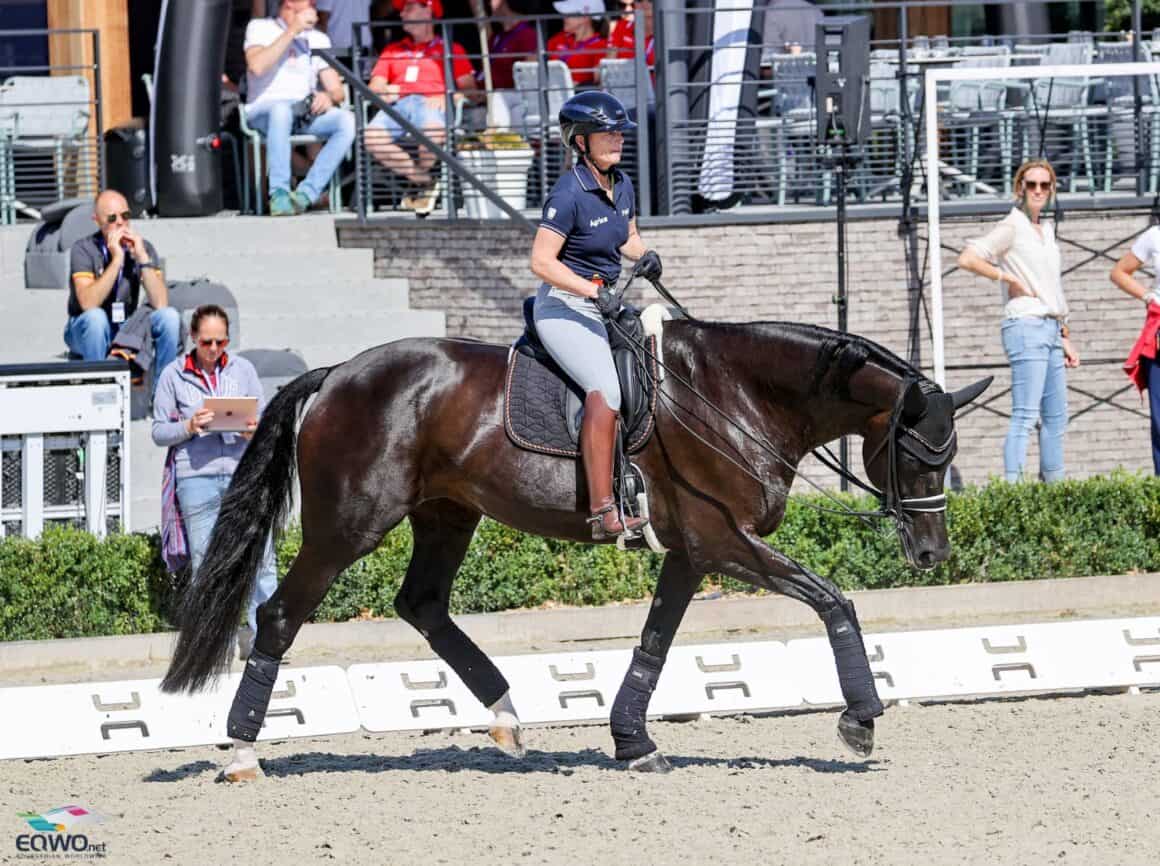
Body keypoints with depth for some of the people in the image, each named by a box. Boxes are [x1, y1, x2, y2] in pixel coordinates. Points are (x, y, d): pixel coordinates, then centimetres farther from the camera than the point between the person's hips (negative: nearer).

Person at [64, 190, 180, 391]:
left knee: (169, 317, -20)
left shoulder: (143, 247, -4)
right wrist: (116, 259, -30)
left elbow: (160, 303, -16)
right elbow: (88, 304, -29)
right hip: (85, 332, -3)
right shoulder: (83, 250, -14)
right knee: (96, 317, -36)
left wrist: (142, 257, -22)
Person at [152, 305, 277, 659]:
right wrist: (189, 427, -13)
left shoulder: (242, 370, 10)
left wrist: (256, 430, -9)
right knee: (205, 563, 1)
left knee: (261, 556, -6)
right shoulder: (174, 375, 5)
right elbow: (159, 432, 5)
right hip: (196, 479, -1)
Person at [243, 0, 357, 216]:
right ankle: (279, 194, -39)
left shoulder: (318, 39, 20)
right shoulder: (260, 28, 8)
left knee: (347, 120, -26)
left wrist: (329, 96, -12)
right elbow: (257, 66, -14)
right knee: (282, 110, -40)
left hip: (306, 112, 4)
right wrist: (292, 31, -11)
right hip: (264, 111, -4)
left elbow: (338, 91, 14)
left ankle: (306, 193, -30)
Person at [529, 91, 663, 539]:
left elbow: (629, 237, 22)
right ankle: (603, 513, -32)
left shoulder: (621, 184, 6)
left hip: (602, 303, 9)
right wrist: (594, 290, -26)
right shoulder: (569, 192, -18)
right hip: (563, 306, -9)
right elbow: (541, 261, -20)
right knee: (605, 389, -26)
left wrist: (644, 256, -1)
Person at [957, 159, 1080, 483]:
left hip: (1051, 329, 9)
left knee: (1056, 417, 11)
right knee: (1025, 415, -15)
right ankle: (1012, 485, -20)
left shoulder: (1045, 230, 19)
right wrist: (1011, 280, -13)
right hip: (1026, 326, -9)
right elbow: (967, 258, -19)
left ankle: (1054, 486, 17)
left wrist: (1065, 338, 22)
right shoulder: (1011, 228, -5)